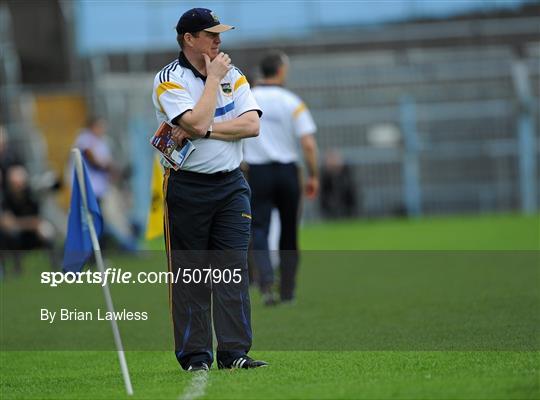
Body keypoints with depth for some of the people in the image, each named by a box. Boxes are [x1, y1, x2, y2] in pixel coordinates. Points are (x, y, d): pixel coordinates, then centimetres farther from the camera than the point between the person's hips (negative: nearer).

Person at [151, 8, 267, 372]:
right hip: (187, 188, -4)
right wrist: (213, 78, -12)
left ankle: (234, 352, -4)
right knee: (189, 273, 0)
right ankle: (194, 355, 5)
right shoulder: (169, 80, -6)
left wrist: (205, 131, -16)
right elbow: (197, 122, -22)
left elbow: (252, 125, -6)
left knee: (234, 269, -3)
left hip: (231, 185, 4)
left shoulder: (234, 76, 8)